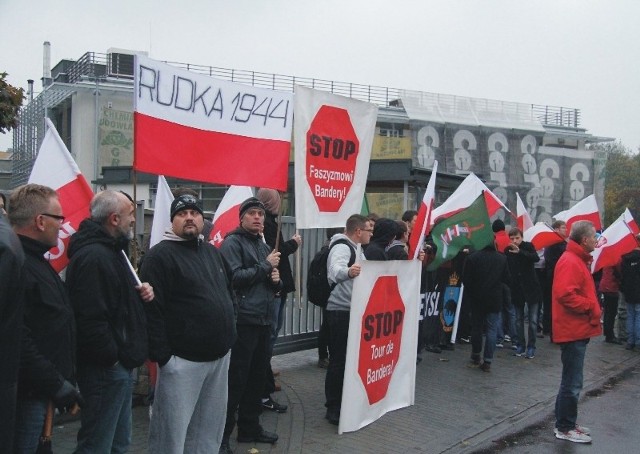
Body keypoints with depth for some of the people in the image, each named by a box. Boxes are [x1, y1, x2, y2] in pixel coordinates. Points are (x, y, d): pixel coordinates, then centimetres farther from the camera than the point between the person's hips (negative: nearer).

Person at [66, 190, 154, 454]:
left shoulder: (111, 250, 15)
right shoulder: (92, 256, -20)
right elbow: (90, 318, -27)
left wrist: (140, 293, 6)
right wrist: (111, 357, -19)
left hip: (120, 365, 11)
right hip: (106, 369, -11)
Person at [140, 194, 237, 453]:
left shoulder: (213, 253, 15)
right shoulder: (160, 255, -9)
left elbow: (229, 294, 24)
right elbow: (151, 310, -15)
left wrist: (229, 332, 15)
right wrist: (161, 355, -17)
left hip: (220, 356, 7)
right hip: (183, 359, -7)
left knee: (211, 427, 17)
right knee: (173, 428, 1)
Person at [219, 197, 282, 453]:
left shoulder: (264, 245, 20)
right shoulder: (232, 242, -5)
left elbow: (275, 284, 25)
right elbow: (233, 277, -20)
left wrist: (277, 280, 1)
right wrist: (265, 266, -11)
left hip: (264, 319, 8)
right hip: (242, 320, -8)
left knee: (258, 376, 14)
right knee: (235, 379, -5)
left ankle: (250, 427, 26)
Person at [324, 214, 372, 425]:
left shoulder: (356, 249, 17)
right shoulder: (342, 247, -16)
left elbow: (364, 275, 29)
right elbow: (335, 270, -37)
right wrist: (347, 271, -58)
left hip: (354, 310, 10)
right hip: (341, 311, -10)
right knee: (339, 360, -6)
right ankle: (333, 408, 2)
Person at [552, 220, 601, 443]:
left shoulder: (578, 260, 17)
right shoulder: (570, 261, -17)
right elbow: (565, 295, -28)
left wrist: (592, 306, 6)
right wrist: (592, 306, -19)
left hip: (577, 331, 11)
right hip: (573, 331, -11)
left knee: (571, 382, 18)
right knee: (572, 383, -2)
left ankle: (567, 423, 28)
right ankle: (564, 428, 8)